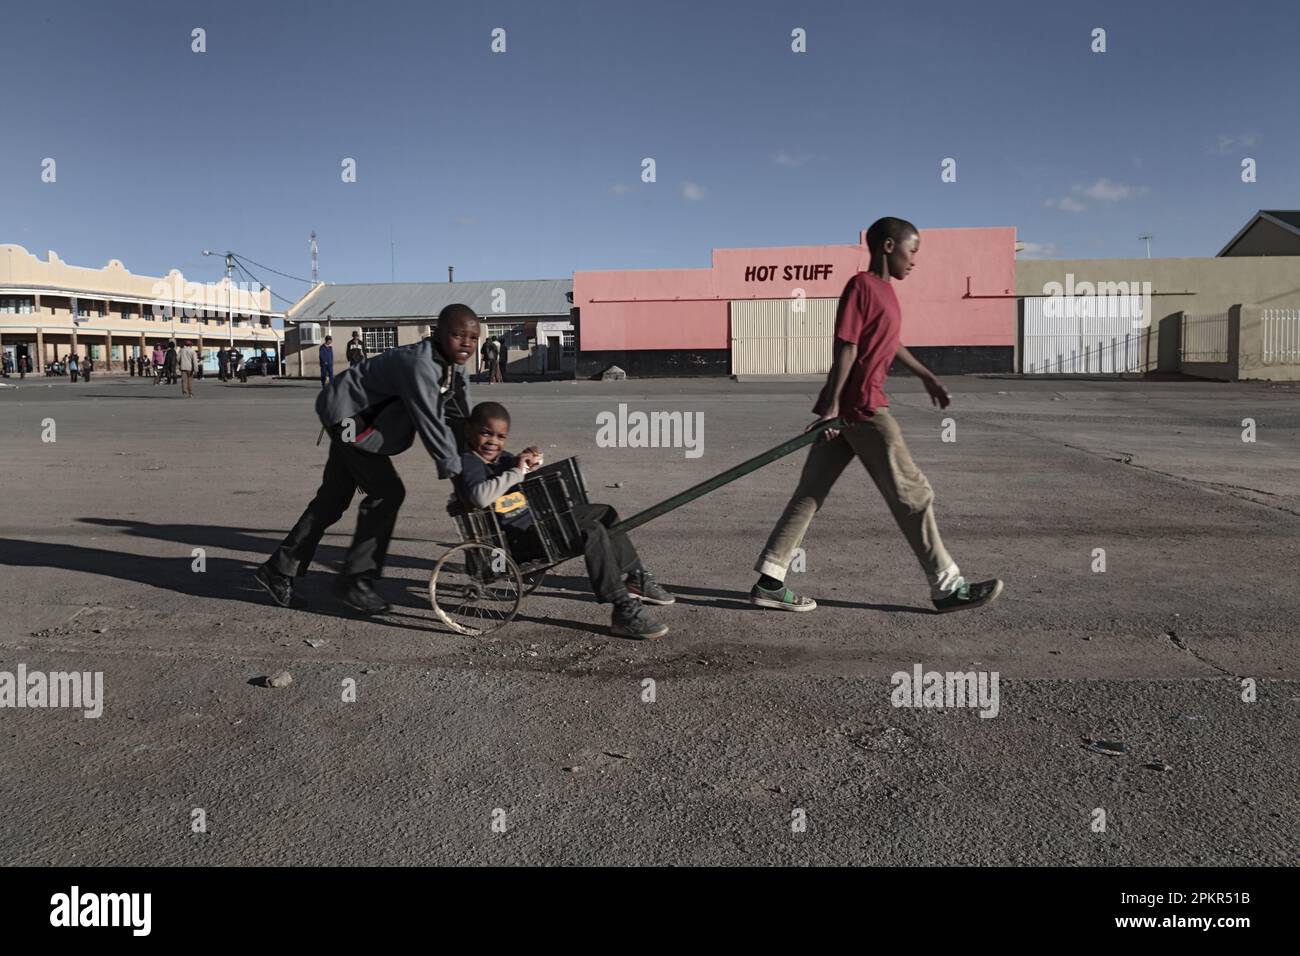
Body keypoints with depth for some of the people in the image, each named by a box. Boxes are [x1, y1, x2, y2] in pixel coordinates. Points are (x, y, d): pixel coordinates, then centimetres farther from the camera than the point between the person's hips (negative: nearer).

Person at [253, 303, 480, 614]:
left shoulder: (454, 366, -2)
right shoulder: (419, 364, -31)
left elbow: (460, 418, 3)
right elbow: (430, 423, -34)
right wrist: (456, 473, -30)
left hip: (366, 419, 10)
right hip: (349, 416, -10)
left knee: (332, 498, 13)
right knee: (387, 493, -14)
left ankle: (279, 568, 24)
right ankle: (354, 579, -3)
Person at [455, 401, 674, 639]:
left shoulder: (503, 458, 15)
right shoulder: (468, 463, -12)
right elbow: (480, 496, -34)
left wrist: (533, 466, 2)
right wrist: (517, 472, -23)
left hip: (535, 519, 10)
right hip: (516, 540, -10)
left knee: (604, 513, 15)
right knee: (592, 532, -27)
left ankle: (635, 578, 21)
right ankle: (624, 610, -26)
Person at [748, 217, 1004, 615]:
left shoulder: (883, 288, 17)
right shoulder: (862, 286, -11)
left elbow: (889, 343, 28)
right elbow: (846, 346, -17)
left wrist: (926, 376, 35)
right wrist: (833, 403, -20)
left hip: (847, 409, 10)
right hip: (862, 407, -10)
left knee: (811, 493, 7)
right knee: (912, 494, -1)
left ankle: (769, 582, 9)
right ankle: (947, 587, 10)